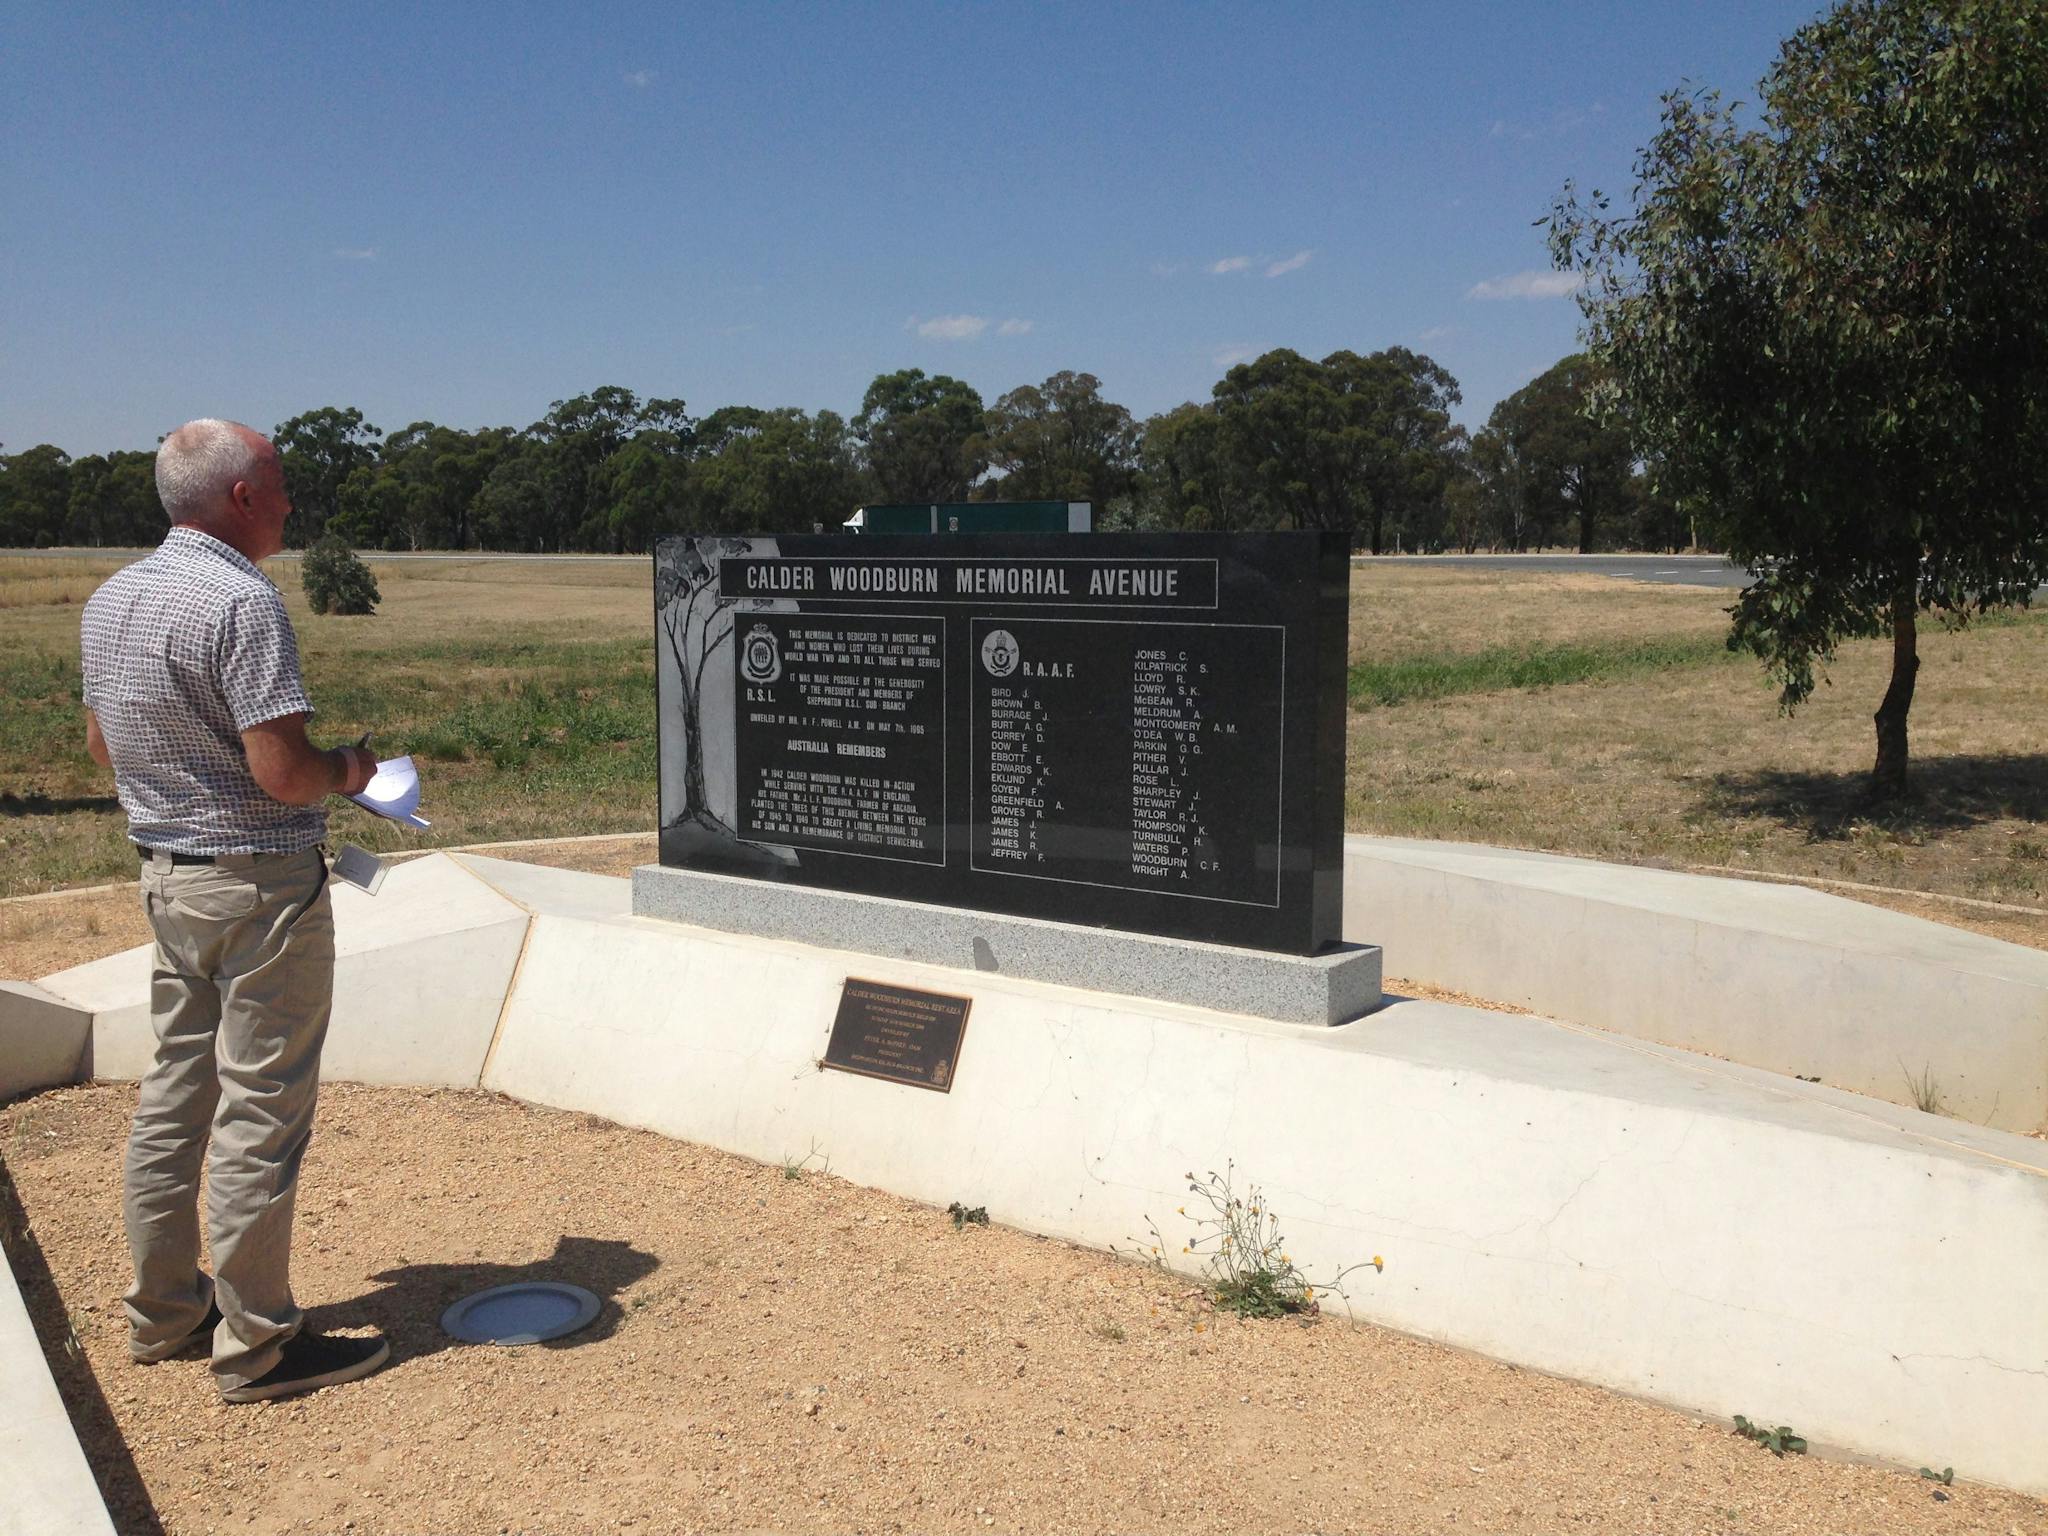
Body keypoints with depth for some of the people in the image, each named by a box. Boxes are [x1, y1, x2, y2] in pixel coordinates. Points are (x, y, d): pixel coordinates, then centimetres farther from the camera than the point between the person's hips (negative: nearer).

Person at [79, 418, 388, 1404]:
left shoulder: (109, 600, 8)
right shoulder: (242, 602, -20)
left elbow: (104, 743, 18)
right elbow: (284, 772, -24)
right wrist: (346, 770, -5)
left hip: (165, 871, 9)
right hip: (260, 885, -9)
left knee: (174, 1094, 17)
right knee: (259, 1111, -1)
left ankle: (163, 1313, 29)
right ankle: (256, 1345, 9)